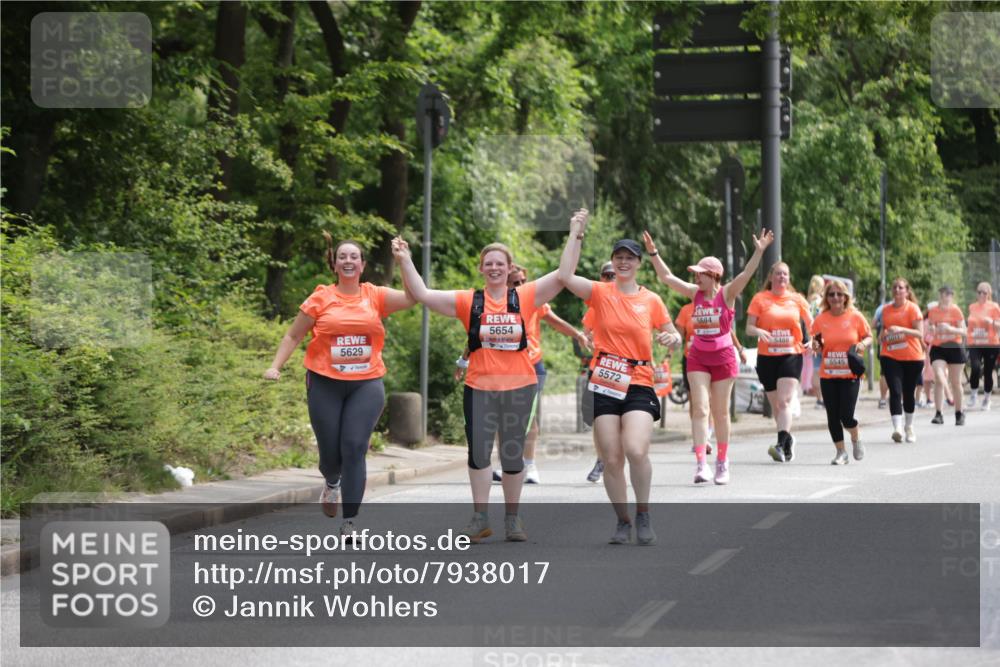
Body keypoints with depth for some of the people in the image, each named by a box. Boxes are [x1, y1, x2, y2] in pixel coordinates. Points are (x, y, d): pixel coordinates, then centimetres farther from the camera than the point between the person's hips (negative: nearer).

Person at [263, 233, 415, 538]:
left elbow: (412, 297, -10)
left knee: (355, 449, -11)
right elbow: (293, 336, 8)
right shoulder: (321, 298, 2)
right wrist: (275, 367, -3)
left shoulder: (375, 296, 4)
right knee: (331, 452, 6)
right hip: (325, 384, 0)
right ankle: (332, 482, 44)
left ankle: (349, 522, -7)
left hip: (366, 384, 0)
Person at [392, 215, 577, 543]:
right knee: (478, 452, 3)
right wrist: (405, 260, -10)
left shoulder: (525, 297, 1)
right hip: (479, 387, 0)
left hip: (519, 387, 0)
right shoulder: (469, 301, 1)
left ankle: (512, 517, 20)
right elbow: (422, 294, -2)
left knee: (513, 454, 8)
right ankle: (480, 517, 12)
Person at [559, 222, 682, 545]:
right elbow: (565, 276, -14)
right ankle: (623, 521, 18)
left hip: (638, 385, -1)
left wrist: (672, 338, -9)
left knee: (636, 451, -21)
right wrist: (576, 235, -11)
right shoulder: (601, 293, 2)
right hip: (604, 385, 1)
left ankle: (643, 514, 1)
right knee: (612, 459, 1)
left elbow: (673, 335, 15)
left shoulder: (651, 300, 6)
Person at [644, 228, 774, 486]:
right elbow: (667, 277, 7)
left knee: (720, 412, 7)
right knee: (700, 409, -9)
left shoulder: (727, 293, -6)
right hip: (698, 358, 2)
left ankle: (722, 463, 20)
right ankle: (701, 464, -16)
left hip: (723, 358, -2)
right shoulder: (695, 293, 3)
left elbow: (746, 274, -20)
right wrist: (653, 253, 3)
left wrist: (759, 251, -32)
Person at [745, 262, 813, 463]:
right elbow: (749, 327, 0)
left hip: (791, 355, -1)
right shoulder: (760, 299, 3)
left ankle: (781, 445, -26)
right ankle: (788, 438, 29)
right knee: (775, 404, 9)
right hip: (767, 356, 1)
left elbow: (810, 324, 16)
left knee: (785, 401, -17)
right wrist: (759, 331, -22)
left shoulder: (796, 299, 7)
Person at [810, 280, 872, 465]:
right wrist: (816, 346, -11)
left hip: (850, 374, -2)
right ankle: (841, 453, 18)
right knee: (832, 416, 2)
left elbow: (868, 337, 7)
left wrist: (863, 344, -14)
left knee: (846, 416, -9)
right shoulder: (820, 319, 2)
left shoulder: (855, 316, -3)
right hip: (828, 375, 2)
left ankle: (856, 440, 23)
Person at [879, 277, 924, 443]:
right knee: (895, 391, -13)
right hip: (890, 356, 2)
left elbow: (919, 333, -11)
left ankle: (909, 427, 29)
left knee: (909, 392, 10)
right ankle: (897, 428, -23)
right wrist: (883, 337, 2)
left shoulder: (912, 308, -4)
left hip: (912, 357, -2)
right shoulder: (886, 309, 9)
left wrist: (901, 329, -24)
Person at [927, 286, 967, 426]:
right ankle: (938, 414, -16)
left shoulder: (956, 311, -3)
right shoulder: (932, 311, 4)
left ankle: (959, 413, 23)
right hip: (938, 349, 1)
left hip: (955, 348, -1)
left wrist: (951, 329, -22)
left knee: (956, 382, 8)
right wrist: (931, 329, -8)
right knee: (939, 380, -16)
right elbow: (928, 329, 15)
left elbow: (963, 331, -5)